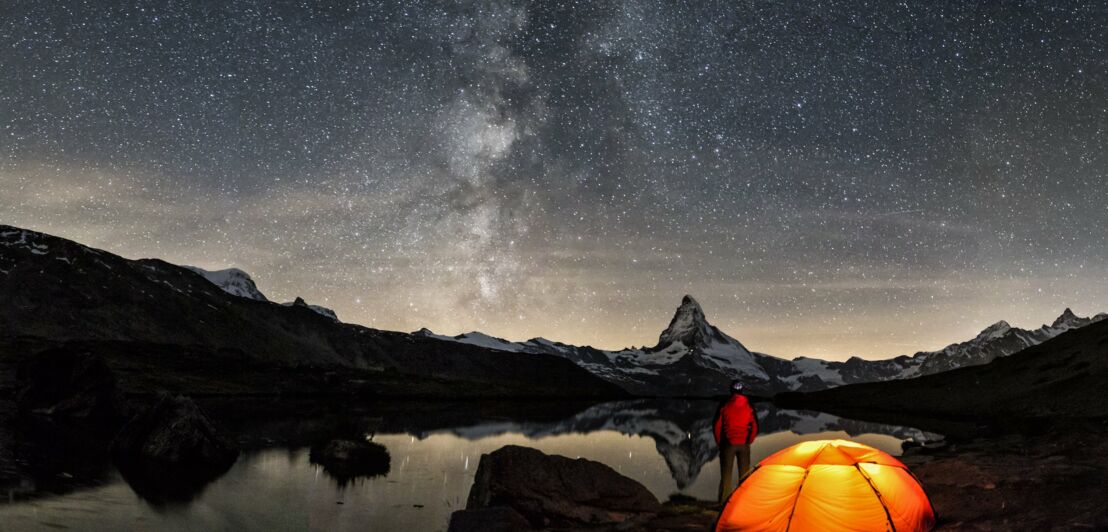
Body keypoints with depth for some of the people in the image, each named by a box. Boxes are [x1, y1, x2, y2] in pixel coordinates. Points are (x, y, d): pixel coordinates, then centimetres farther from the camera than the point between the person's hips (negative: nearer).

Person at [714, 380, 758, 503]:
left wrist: (720, 443, 8)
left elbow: (717, 426, -4)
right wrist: (749, 442, 14)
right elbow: (754, 427, 2)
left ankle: (724, 502, 4)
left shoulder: (724, 406, -6)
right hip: (744, 444, 2)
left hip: (728, 443, -1)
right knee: (744, 474, 12)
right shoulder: (749, 406, -2)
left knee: (726, 474, 5)